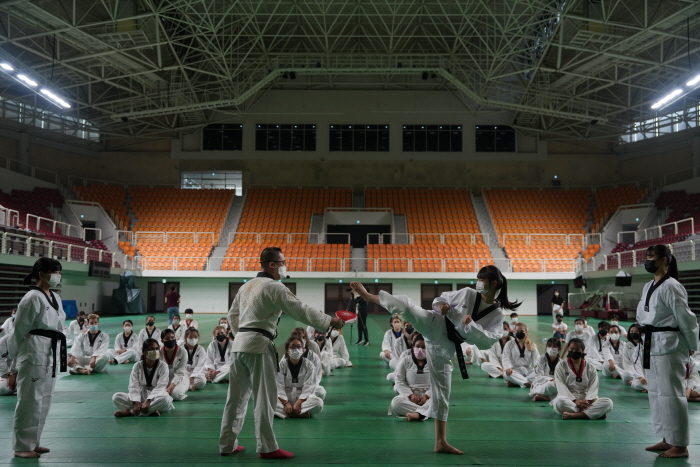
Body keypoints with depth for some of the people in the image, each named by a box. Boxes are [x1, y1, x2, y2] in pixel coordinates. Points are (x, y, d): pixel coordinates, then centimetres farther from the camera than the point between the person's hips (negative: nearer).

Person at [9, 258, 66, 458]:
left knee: (44, 400, 14)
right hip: (34, 352, -9)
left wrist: (60, 354, 14)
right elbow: (20, 330, -9)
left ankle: (33, 442, 24)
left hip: (52, 354, 9)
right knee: (30, 400, -3)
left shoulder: (55, 298, 13)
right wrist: (16, 358, -4)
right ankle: (22, 446, 6)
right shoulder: (33, 298, -13)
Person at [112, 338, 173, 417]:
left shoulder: (163, 365, -6)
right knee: (116, 397, -20)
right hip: (140, 396, 2)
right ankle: (150, 411, -30)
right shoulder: (137, 366, -1)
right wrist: (136, 403, -26)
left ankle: (130, 412, -30)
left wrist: (148, 401, -29)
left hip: (155, 397, -2)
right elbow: (134, 386, -9)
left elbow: (160, 387, -15)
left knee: (165, 398, -37)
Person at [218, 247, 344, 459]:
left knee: (237, 395, 14)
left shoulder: (247, 286, 17)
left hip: (239, 344, 8)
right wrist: (329, 321, -10)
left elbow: (233, 314, 23)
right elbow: (299, 310, -14)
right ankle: (267, 447, 4)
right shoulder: (274, 287, -10)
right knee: (264, 397, -1)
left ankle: (227, 444, 21)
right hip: (258, 345, -8)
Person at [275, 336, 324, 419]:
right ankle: (302, 413, -34)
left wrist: (299, 403, -23)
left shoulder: (309, 366, 0)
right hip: (285, 399, 0)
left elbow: (309, 387, -8)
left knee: (319, 403, -32)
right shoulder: (281, 365, 1)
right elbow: (279, 387, -7)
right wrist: (285, 403, -22)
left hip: (303, 399, 0)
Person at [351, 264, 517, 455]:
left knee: (442, 392, 5)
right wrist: (442, 306, -13)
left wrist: (471, 325, -24)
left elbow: (488, 341, -12)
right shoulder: (467, 293, -1)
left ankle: (441, 442, 14)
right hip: (433, 326, 0)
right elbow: (441, 299, 10)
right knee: (406, 304, -28)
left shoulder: (496, 315, -2)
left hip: (445, 347, 1)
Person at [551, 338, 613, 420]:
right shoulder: (561, 366, 6)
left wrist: (587, 400, -20)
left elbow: (593, 388, 2)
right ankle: (593, 413, -34)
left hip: (586, 401, 3)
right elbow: (561, 387, -4)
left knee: (608, 403, -24)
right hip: (568, 400, -3)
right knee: (559, 401, -39)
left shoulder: (591, 368, 12)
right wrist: (574, 401, -20)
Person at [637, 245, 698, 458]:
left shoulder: (671, 286, -14)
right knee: (656, 393, 14)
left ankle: (680, 445, 2)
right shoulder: (648, 287, 12)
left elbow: (686, 318, -12)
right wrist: (649, 340, 15)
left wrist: (692, 347, -4)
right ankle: (667, 439, 25)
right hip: (653, 345, 9)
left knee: (671, 394, -6)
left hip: (669, 345, -9)